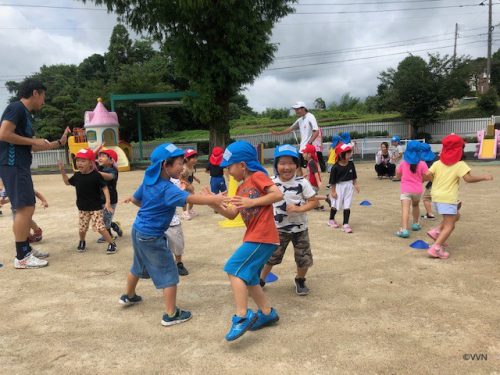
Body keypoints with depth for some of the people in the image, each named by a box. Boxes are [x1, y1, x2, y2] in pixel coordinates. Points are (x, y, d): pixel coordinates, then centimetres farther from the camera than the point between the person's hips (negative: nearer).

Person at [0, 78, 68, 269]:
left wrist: (59, 142, 27)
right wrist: (33, 140, -11)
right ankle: (21, 257, -4)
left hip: (20, 166, 10)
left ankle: (26, 249, 23)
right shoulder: (16, 108, -9)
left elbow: (29, 146, 25)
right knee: (24, 208, -10)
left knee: (28, 208, 13)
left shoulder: (26, 113, 20)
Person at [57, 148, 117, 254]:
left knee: (100, 227, -10)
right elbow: (67, 182, 21)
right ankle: (82, 242, 40)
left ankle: (112, 243, 5)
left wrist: (108, 202, -20)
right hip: (82, 208, 5)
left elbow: (105, 188, -13)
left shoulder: (96, 175, -15)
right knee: (82, 228, 11)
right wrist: (62, 171, 8)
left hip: (96, 207, -5)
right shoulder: (77, 175, 2)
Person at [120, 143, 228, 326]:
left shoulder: (149, 180, 0)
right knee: (169, 275, 2)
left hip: (138, 230, 9)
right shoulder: (167, 189, -25)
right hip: (152, 237, -9)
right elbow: (190, 198, -41)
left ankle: (128, 296, 52)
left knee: (139, 266, 30)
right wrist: (213, 199, -51)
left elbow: (135, 199, 14)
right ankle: (171, 315, 10)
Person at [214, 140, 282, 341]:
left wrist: (252, 202, -19)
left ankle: (242, 317, -8)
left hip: (263, 237, -10)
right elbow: (231, 214, 13)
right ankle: (267, 313, 28)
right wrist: (215, 205, -2)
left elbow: (278, 194, -18)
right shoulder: (241, 188, 17)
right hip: (254, 237, 10)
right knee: (248, 276, 14)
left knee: (234, 269, -13)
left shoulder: (257, 176, -7)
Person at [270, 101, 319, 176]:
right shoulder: (300, 120, 14)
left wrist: (309, 143, -26)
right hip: (301, 148, 9)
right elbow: (290, 129, 23)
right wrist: (278, 133, 20)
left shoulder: (310, 117, -10)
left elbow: (316, 132, -19)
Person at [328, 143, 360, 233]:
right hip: (338, 187, -3)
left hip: (349, 187, 3)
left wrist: (355, 185, 3)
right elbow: (332, 181, -12)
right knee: (335, 205, 13)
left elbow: (354, 176, 9)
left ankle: (345, 224, 8)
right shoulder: (335, 167, -17)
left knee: (347, 206, 1)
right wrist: (333, 191, -11)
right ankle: (331, 220, 36)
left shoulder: (351, 164, -3)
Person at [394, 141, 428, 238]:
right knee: (415, 205, 28)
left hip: (406, 190, -2)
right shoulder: (422, 164, -5)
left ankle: (404, 229, -29)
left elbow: (398, 176, 6)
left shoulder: (403, 163, -3)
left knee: (405, 209, -14)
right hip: (417, 190, 2)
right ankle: (415, 224, 42)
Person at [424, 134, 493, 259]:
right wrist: (484, 177, -3)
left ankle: (437, 231, 12)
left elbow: (428, 174, -4)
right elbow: (468, 178, -16)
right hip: (448, 198, -7)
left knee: (455, 216, 28)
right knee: (449, 226, -1)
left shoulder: (438, 163, 6)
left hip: (436, 197, 7)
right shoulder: (460, 165, -8)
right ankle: (436, 248, -12)